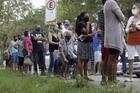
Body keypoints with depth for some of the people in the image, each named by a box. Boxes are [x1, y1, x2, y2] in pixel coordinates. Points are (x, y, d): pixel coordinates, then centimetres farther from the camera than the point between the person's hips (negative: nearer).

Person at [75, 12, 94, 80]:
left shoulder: (89, 24, 17)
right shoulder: (79, 24, -6)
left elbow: (92, 33, 10)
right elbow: (86, 31, -18)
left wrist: (88, 35, -10)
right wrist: (87, 24, -5)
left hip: (89, 43, 7)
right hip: (82, 43, -7)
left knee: (86, 60, 8)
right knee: (81, 60, -8)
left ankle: (85, 76, 11)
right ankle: (81, 76, -9)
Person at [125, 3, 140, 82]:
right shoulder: (131, 18, 13)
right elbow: (126, 30, 15)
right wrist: (130, 29, -5)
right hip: (130, 42, 4)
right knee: (130, 60, 1)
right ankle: (130, 77, 5)